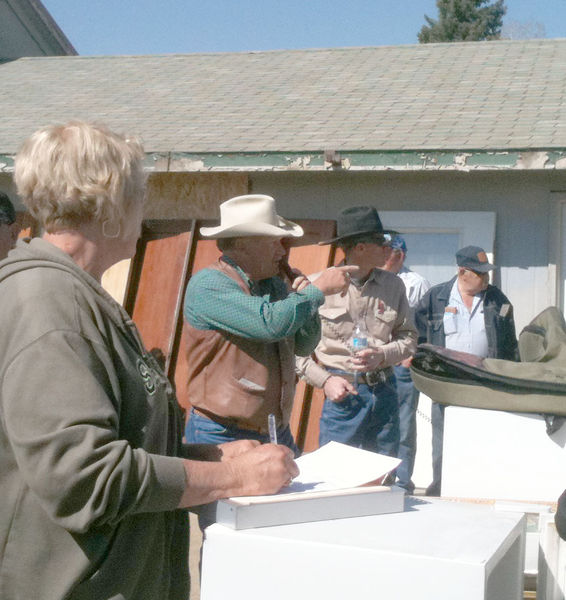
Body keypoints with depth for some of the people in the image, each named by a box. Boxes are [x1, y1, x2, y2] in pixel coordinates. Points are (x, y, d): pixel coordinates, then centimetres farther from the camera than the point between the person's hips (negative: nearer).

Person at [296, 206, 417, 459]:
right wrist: (324, 380, -10)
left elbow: (408, 337, 9)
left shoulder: (393, 284, 4)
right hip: (341, 393, -3)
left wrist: (381, 356, -9)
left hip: (384, 392, 4)